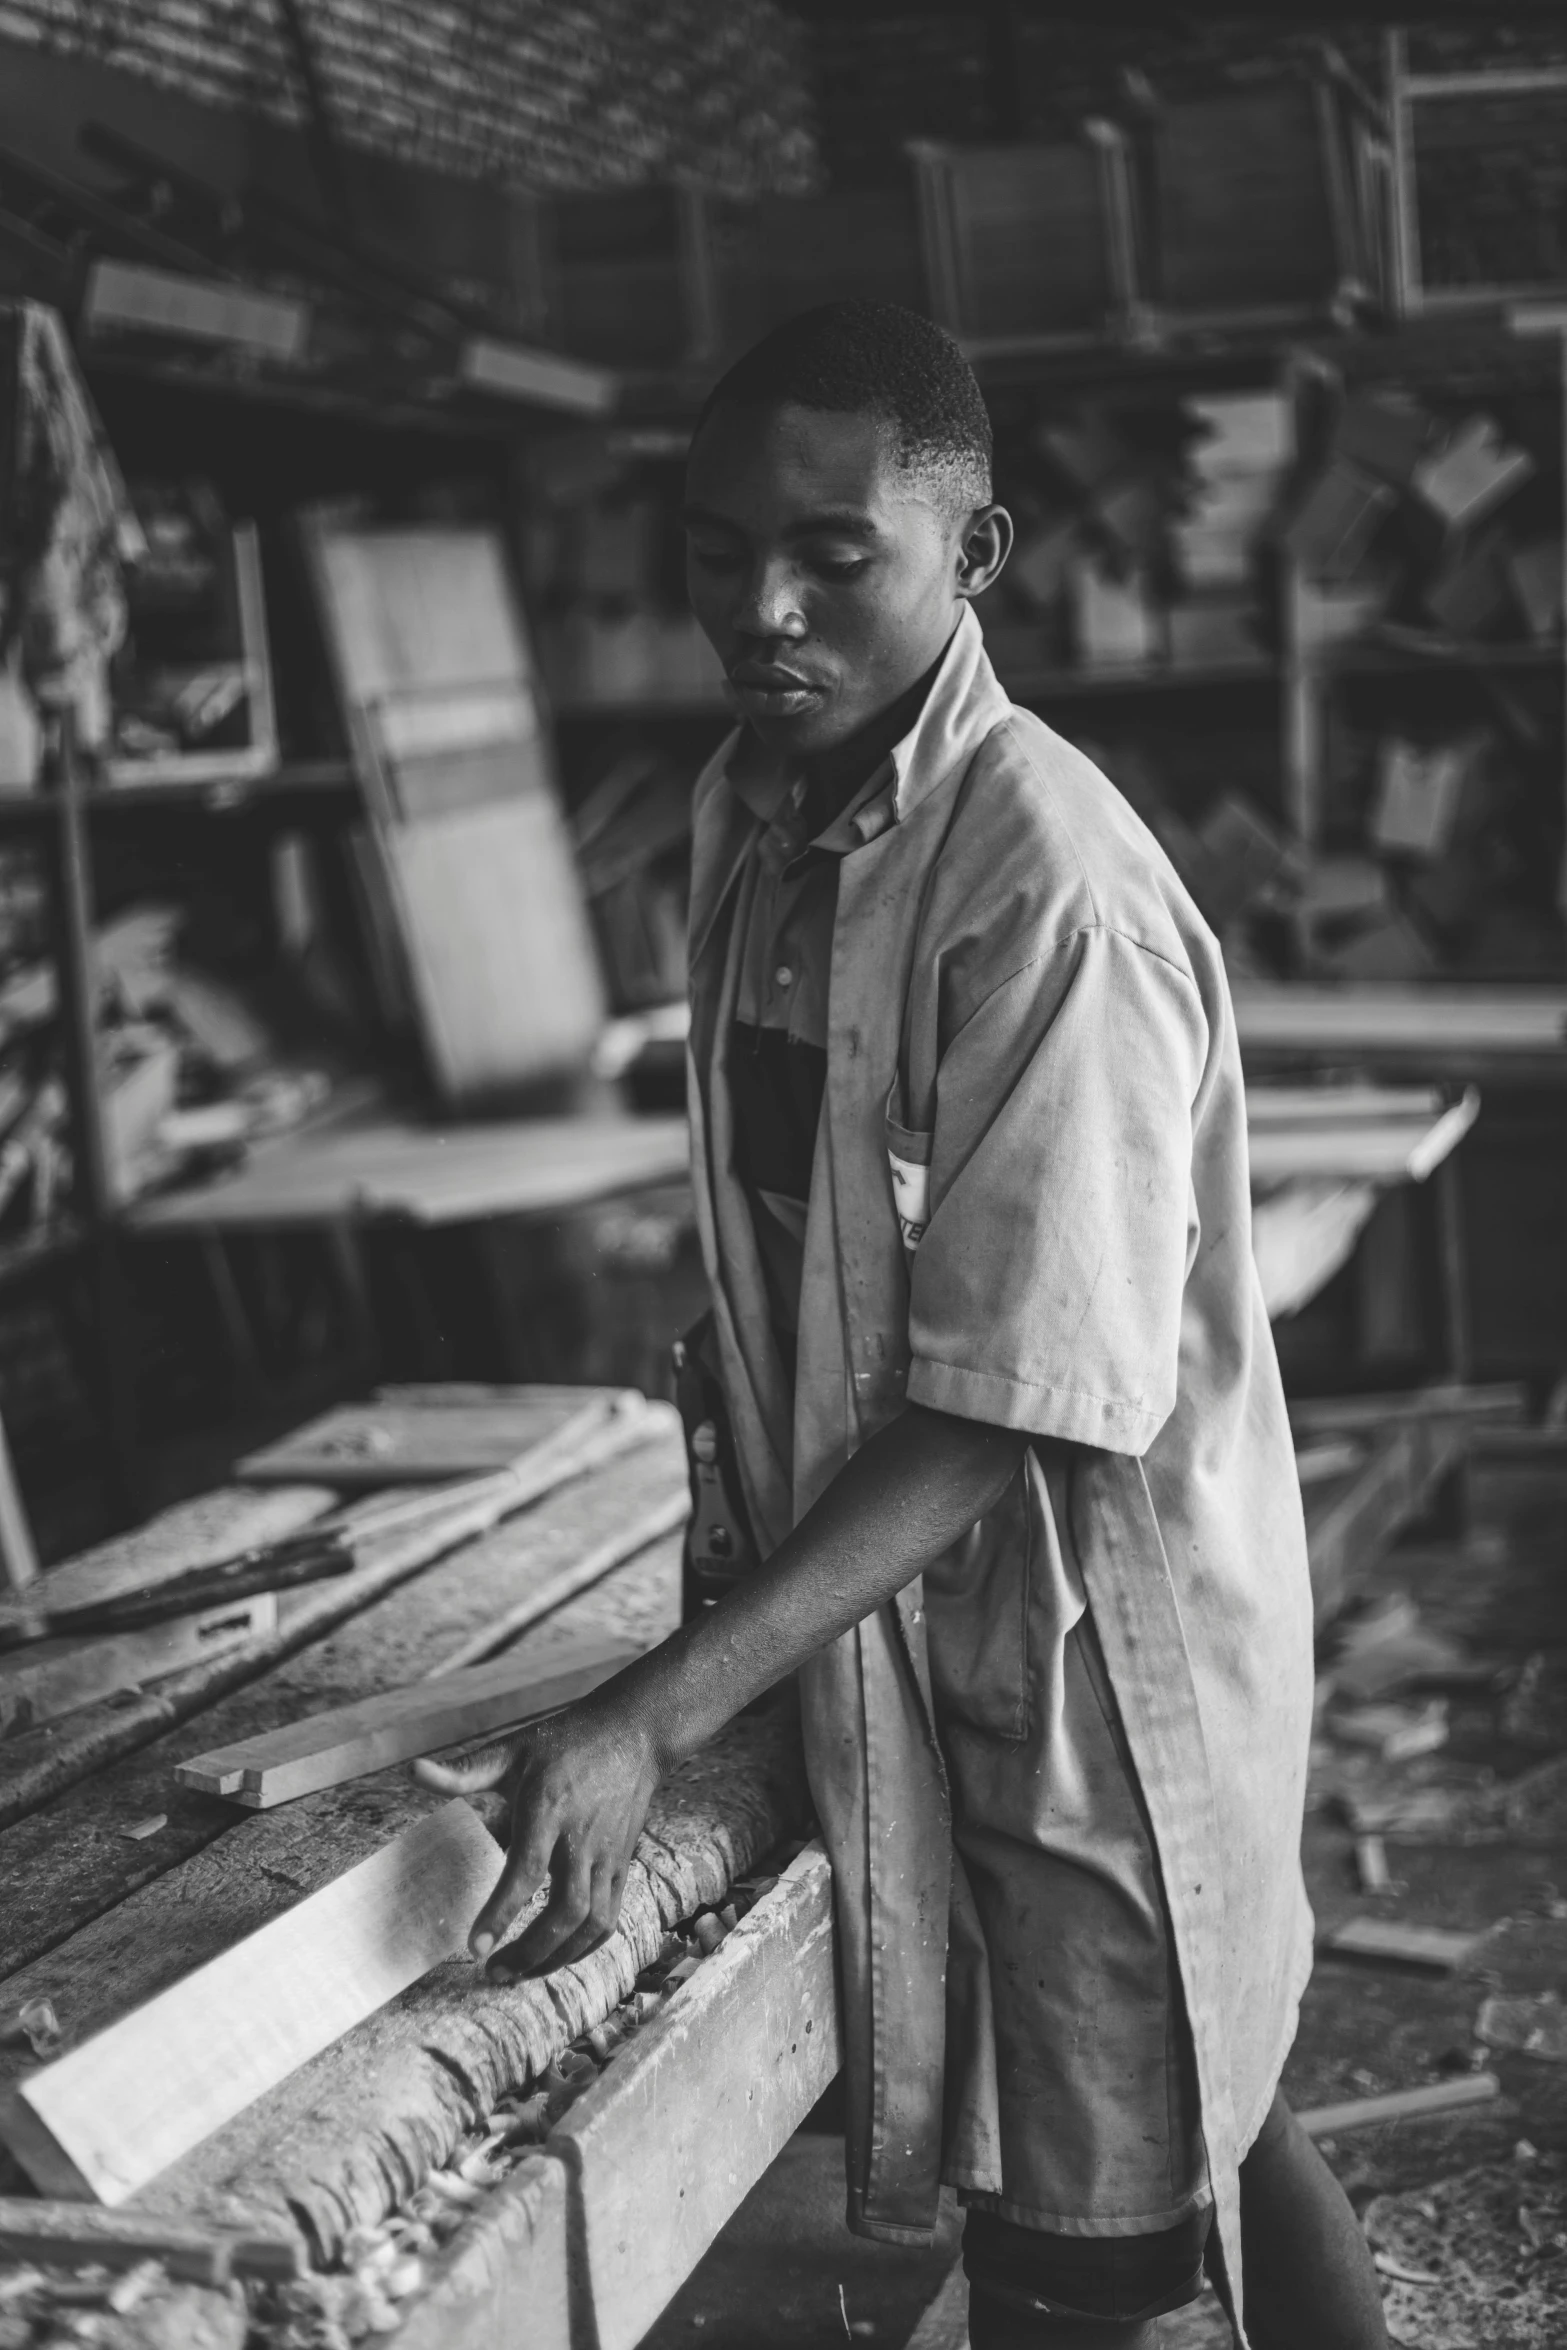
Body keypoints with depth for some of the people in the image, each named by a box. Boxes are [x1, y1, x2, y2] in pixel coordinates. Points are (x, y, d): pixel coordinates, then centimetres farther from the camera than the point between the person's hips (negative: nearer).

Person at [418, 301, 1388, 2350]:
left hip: (1094, 1659, -7)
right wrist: (747, 1571, 4)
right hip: (891, 1626, 7)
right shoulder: (746, 821, 1)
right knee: (1202, 2122, 24)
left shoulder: (1049, 892, -24)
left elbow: (1007, 1411, -26)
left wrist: (654, 1719, -30)